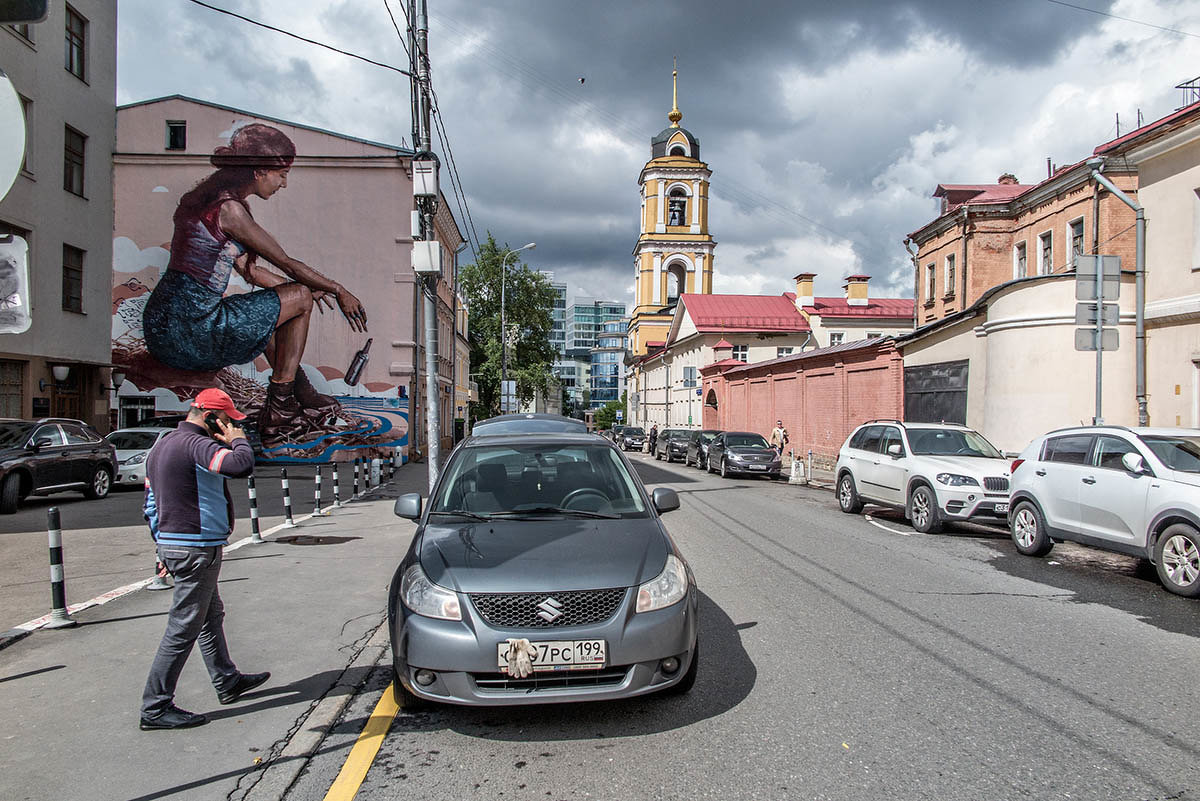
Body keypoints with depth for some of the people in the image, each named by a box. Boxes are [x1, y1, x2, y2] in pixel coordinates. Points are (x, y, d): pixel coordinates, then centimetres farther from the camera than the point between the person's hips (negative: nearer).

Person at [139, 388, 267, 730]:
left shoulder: (162, 446, 15)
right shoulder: (196, 444, -18)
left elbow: (151, 505, 20)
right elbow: (242, 465, -35)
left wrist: (164, 546, 24)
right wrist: (238, 440, -14)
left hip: (172, 545, 11)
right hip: (198, 550, -11)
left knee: (211, 616, 21)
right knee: (182, 630, -2)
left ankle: (227, 681, 34)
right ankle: (155, 708, 6)